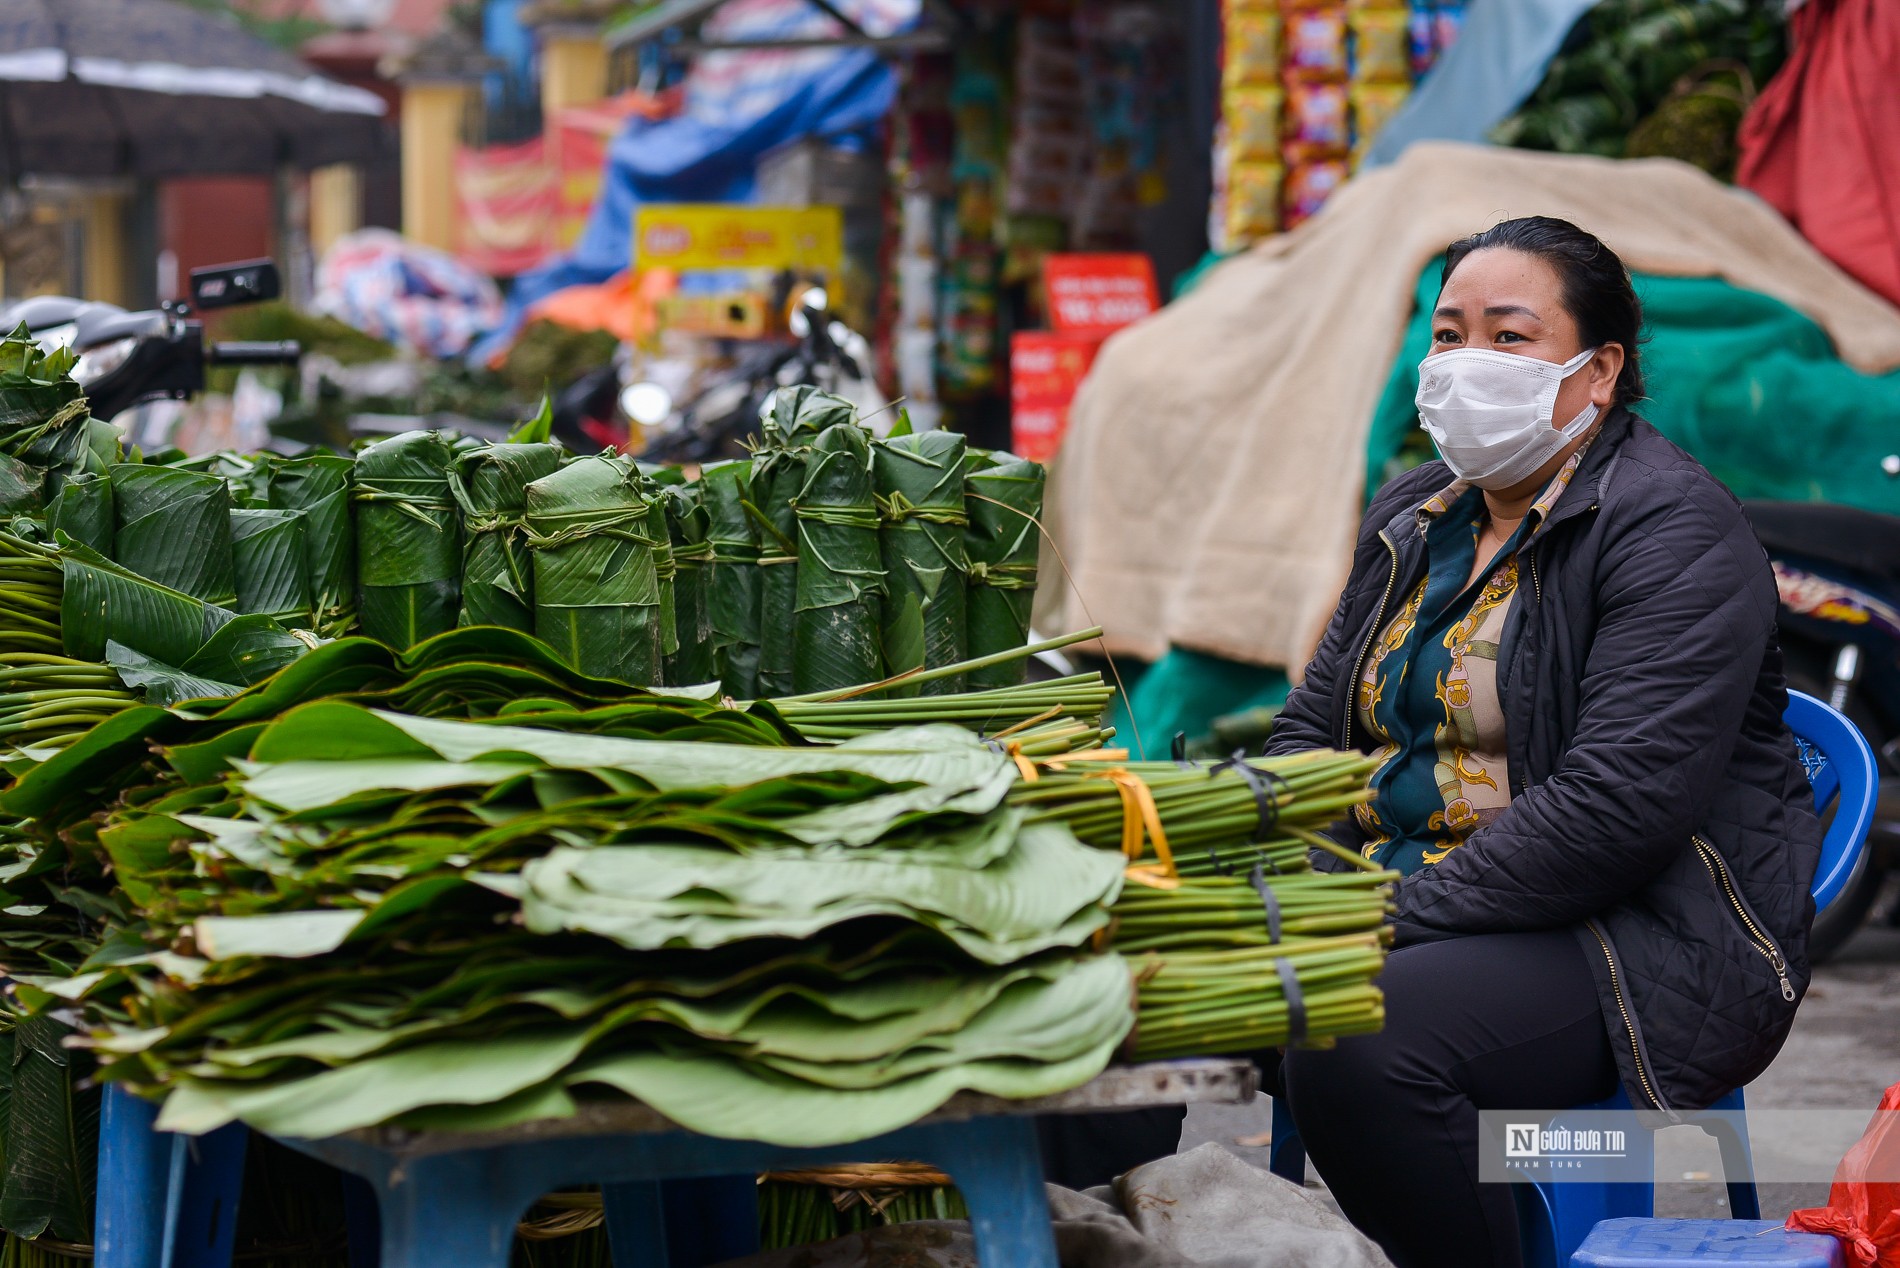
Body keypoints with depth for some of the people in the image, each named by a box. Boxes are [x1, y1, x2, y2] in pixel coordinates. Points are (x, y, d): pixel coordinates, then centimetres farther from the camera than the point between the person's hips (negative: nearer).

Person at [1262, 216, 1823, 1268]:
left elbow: (1616, 807, -23)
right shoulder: (1411, 518, 14)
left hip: (1646, 935, -8)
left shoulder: (1674, 530, -13)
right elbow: (1312, 731, 17)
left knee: (1354, 1043, -32)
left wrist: (1393, 922, -24)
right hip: (1408, 893, 8)